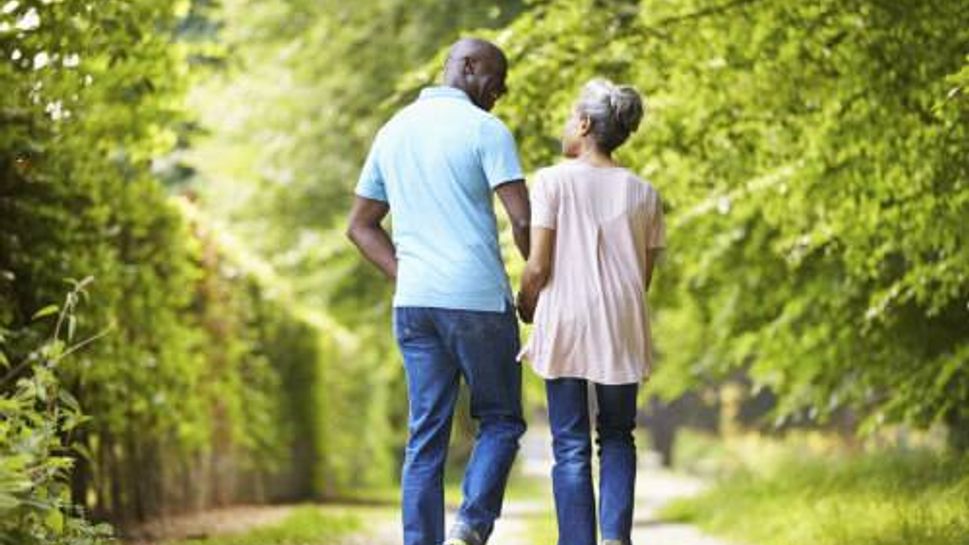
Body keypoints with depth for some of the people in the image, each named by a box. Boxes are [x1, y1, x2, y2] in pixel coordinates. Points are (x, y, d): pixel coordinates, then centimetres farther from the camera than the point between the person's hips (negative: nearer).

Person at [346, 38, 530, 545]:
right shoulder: (485, 130, -6)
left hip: (413, 300, 5)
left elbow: (361, 225, 18)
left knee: (426, 436, 6)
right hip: (479, 299, -5)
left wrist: (406, 277, 12)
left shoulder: (393, 131, 14)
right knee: (500, 421, 8)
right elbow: (523, 220, -13)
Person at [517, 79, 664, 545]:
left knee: (571, 446, 5)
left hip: (564, 323, -2)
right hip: (621, 328, 3)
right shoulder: (643, 194, 5)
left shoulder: (553, 180, -5)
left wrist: (525, 308, 11)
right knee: (617, 437, 17)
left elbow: (537, 267, -7)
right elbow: (644, 277, 7)